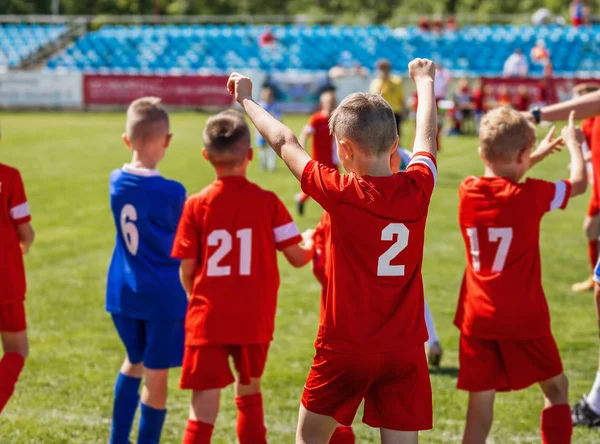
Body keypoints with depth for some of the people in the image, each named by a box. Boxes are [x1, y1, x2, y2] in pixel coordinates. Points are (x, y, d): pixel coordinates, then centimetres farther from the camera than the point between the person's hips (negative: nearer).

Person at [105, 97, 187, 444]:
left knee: (134, 362, 24)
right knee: (156, 376, 3)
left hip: (124, 292, 6)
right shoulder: (171, 193, -18)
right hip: (164, 295, -6)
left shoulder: (117, 182, -1)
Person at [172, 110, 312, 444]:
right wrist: (313, 245, 22)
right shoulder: (267, 202, -4)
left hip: (207, 320, -1)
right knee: (249, 393, 22)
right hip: (254, 320, 1)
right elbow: (297, 258, -1)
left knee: (204, 407, -1)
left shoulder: (197, 205, -5)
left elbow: (187, 270, -3)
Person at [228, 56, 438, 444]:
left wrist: (246, 100, 17)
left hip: (345, 349, -3)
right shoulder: (418, 190, -4)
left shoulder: (341, 195, -13)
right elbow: (427, 140, 17)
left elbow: (285, 143, 1)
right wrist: (425, 81, 35)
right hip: (405, 350, 3)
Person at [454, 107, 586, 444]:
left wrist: (539, 155, 33)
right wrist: (574, 144, 24)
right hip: (523, 318, -4)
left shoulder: (468, 192, 0)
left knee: (481, 399, 7)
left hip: (477, 318, 4)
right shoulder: (531, 195, -12)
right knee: (556, 388, 14)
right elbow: (579, 184, 6)